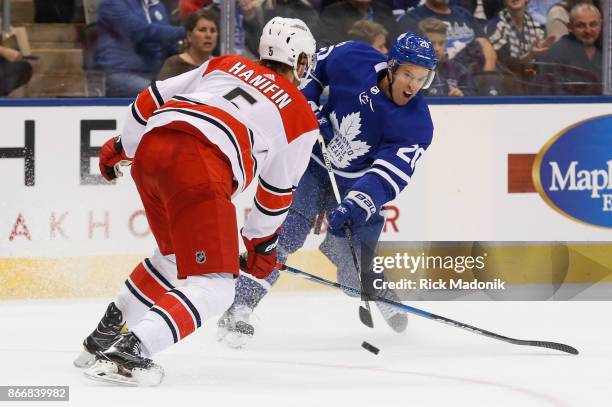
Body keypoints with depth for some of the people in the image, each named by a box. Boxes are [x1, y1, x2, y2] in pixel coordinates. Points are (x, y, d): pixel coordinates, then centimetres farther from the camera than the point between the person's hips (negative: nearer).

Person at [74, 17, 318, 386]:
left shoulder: (225, 65, 29)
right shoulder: (302, 118, 19)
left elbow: (153, 99, 27)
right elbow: (278, 191, 26)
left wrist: (121, 146, 40)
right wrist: (262, 243, 41)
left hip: (150, 148, 7)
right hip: (200, 168, -7)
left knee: (175, 255, 30)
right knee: (214, 286, -4)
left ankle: (103, 339, 36)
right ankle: (128, 351, -22)